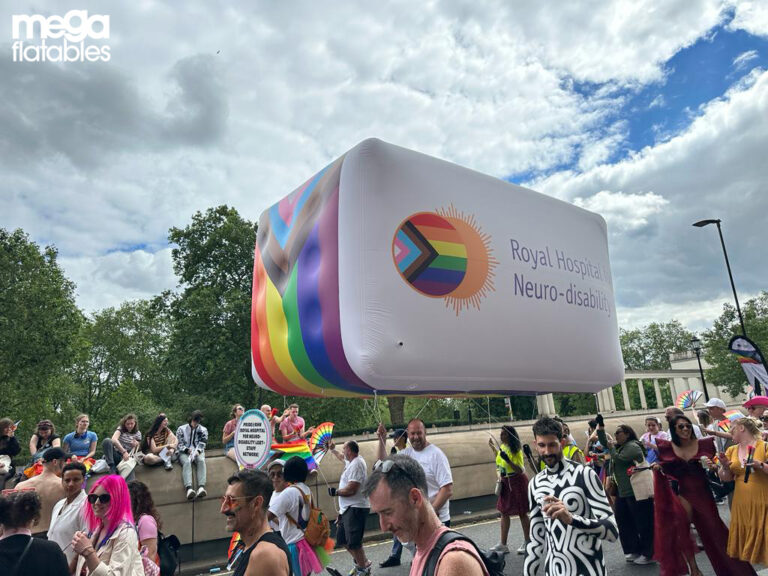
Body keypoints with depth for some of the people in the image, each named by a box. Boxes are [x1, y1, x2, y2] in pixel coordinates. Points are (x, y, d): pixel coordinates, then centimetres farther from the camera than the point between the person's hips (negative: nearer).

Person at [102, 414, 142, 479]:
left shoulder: (138, 433, 6)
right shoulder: (121, 428, 0)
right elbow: (114, 439, -21)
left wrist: (136, 445, -17)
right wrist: (124, 452, -32)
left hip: (127, 456, 0)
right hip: (115, 454, 0)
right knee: (107, 441, -29)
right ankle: (112, 469, -31)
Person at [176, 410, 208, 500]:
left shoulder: (203, 430, 12)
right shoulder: (181, 429, 7)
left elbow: (202, 444, 7)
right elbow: (179, 444, 2)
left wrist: (198, 451, -14)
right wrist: (187, 450, -15)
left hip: (198, 452, 1)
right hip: (184, 452, -1)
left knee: (201, 460, -33)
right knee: (186, 462, -35)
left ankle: (201, 487, -51)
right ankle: (188, 488, -54)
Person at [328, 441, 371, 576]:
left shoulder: (356, 464, -20)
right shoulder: (352, 461, 11)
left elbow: (351, 489, -25)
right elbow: (342, 457, 37)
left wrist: (335, 492, -9)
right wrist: (332, 449, 46)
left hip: (356, 508, -11)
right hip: (348, 508, 11)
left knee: (353, 542, -7)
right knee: (342, 539, 16)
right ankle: (361, 562, 30)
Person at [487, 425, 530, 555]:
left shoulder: (516, 450, -20)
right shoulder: (502, 447, 3)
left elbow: (520, 470, -24)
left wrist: (508, 460, -34)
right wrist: (492, 447, 25)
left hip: (517, 482, -8)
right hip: (505, 482, 8)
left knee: (522, 513, 6)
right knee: (504, 512, 11)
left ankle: (527, 543, 22)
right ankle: (503, 544, 20)